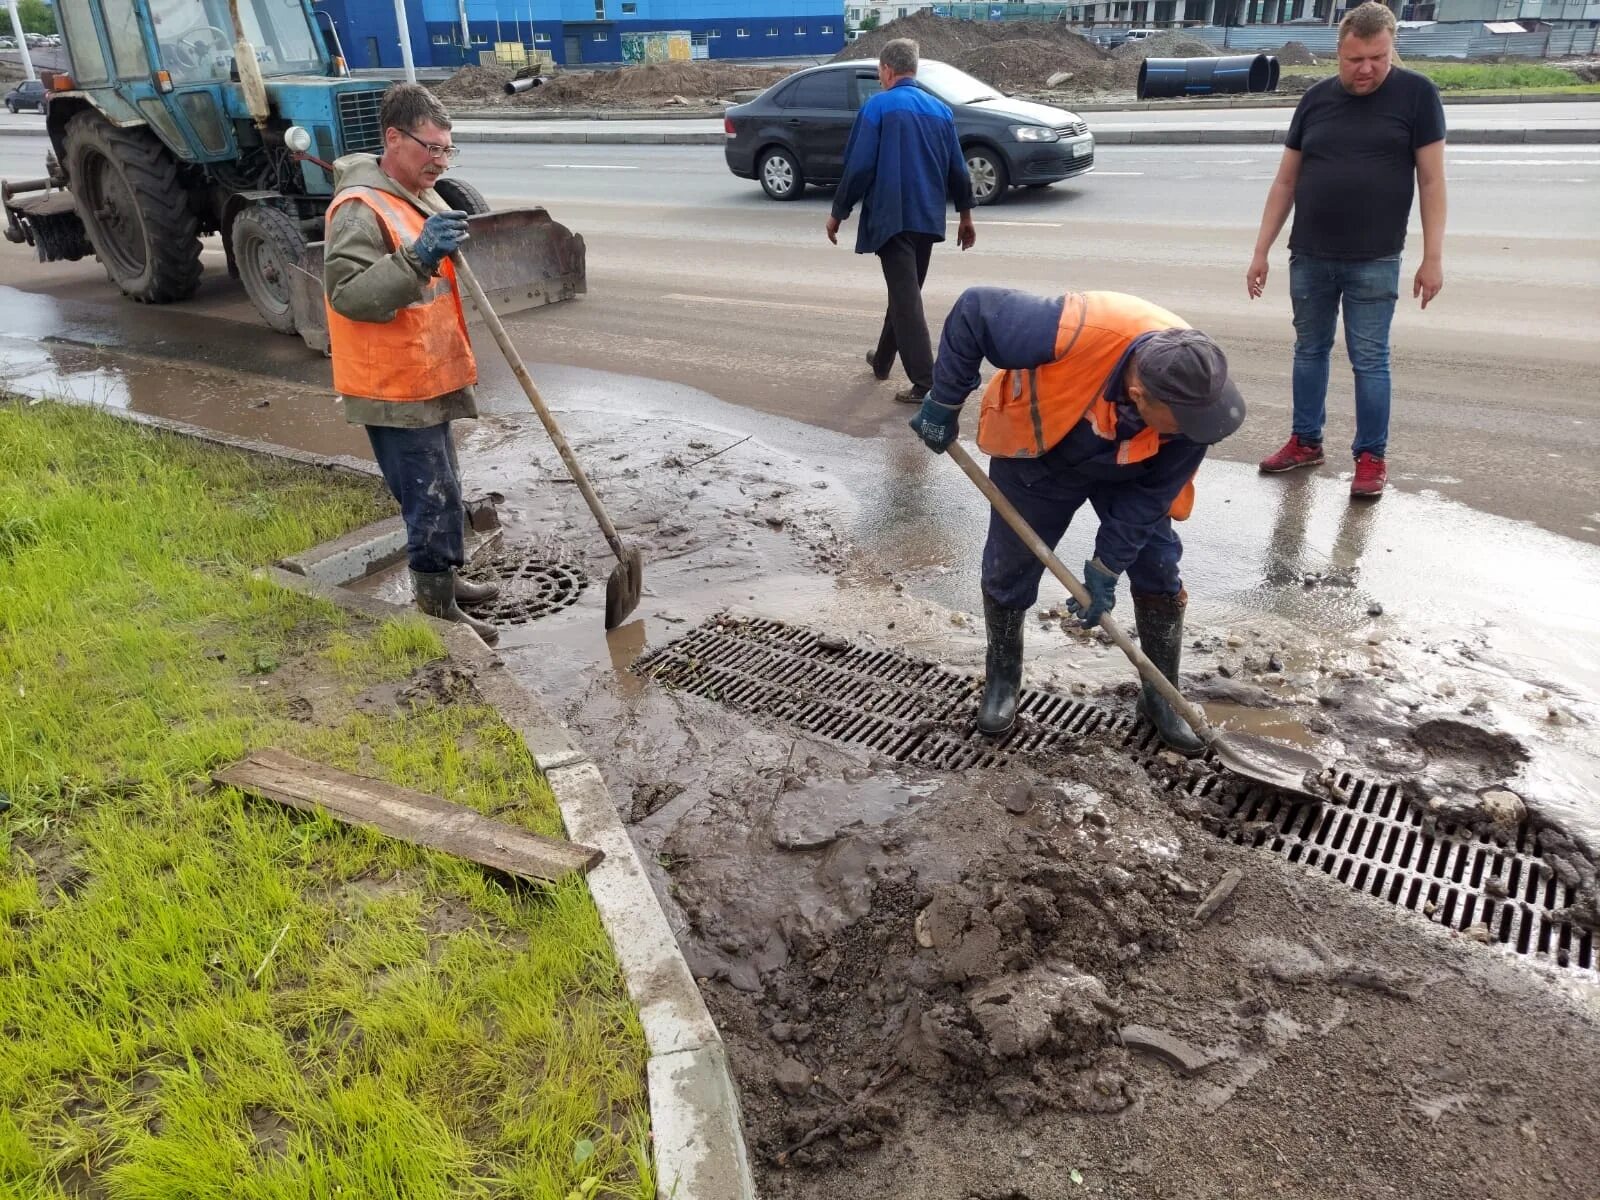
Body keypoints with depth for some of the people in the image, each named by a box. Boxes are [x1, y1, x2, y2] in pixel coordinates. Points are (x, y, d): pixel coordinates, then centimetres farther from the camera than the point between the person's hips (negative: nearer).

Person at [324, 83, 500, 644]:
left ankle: (445, 579, 37)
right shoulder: (361, 209, -19)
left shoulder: (421, 197, 12)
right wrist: (418, 256, -37)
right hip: (392, 387, -10)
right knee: (432, 496, -5)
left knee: (440, 488, 20)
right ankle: (438, 609, 7)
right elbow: (349, 294, -29)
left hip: (426, 378, 10)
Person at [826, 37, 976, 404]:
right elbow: (957, 169, 11)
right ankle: (882, 360, 36)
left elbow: (859, 165, -11)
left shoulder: (878, 106, -7)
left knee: (906, 297, -7)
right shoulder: (940, 109, 10)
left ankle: (925, 382, -12)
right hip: (928, 218, 6)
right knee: (904, 291, 19)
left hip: (891, 217, -6)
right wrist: (965, 215, 21)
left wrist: (838, 212, -2)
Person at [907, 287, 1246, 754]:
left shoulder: (1191, 390, -32)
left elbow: (1151, 495, -20)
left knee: (1158, 571, -1)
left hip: (1127, 473, 2)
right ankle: (1002, 679, 28)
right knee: (1009, 572, 5)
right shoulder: (1076, 331, -46)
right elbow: (974, 310, -31)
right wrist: (944, 404, -24)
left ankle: (1162, 696, 18)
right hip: (1035, 452, -2)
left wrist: (1105, 570, -18)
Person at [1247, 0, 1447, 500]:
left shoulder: (1416, 94, -2)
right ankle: (1306, 441, 26)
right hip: (1309, 258, 3)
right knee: (1309, 350, 13)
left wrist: (1432, 258, -8)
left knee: (1369, 360, 1)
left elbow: (1431, 180, -3)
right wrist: (1261, 251, 5)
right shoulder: (1315, 99, 6)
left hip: (1375, 262, -3)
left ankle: (1371, 457, 12)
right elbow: (1285, 182, 9)